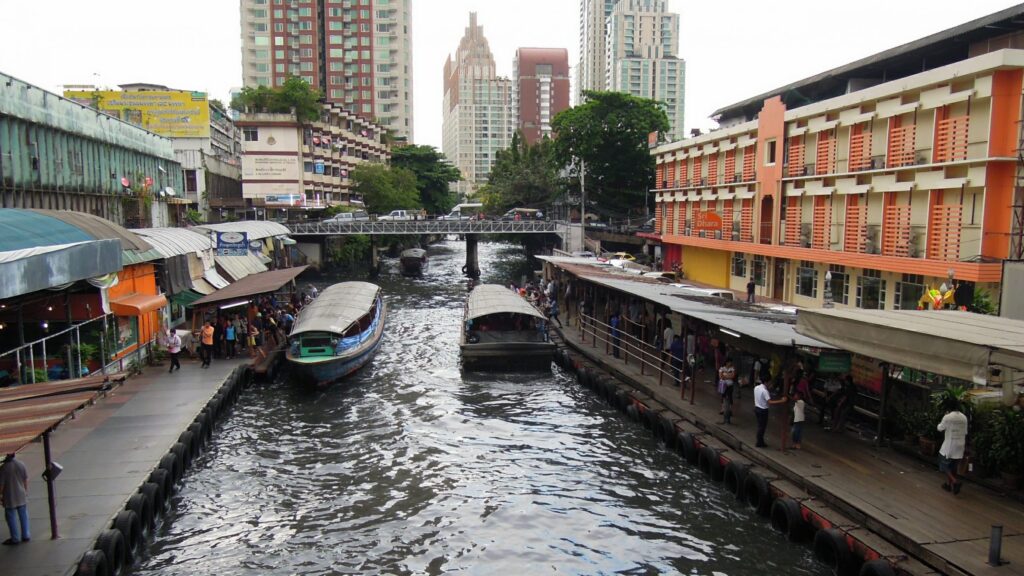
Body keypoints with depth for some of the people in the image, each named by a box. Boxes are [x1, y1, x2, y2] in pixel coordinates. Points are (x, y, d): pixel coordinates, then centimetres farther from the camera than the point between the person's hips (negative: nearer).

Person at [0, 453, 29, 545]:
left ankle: (15, 538, 18)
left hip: (10, 497, -4)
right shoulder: (21, 464, -7)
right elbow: (26, 479, 3)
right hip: (21, 496, 4)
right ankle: (25, 535, 25)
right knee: (23, 516, 16)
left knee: (11, 518, 10)